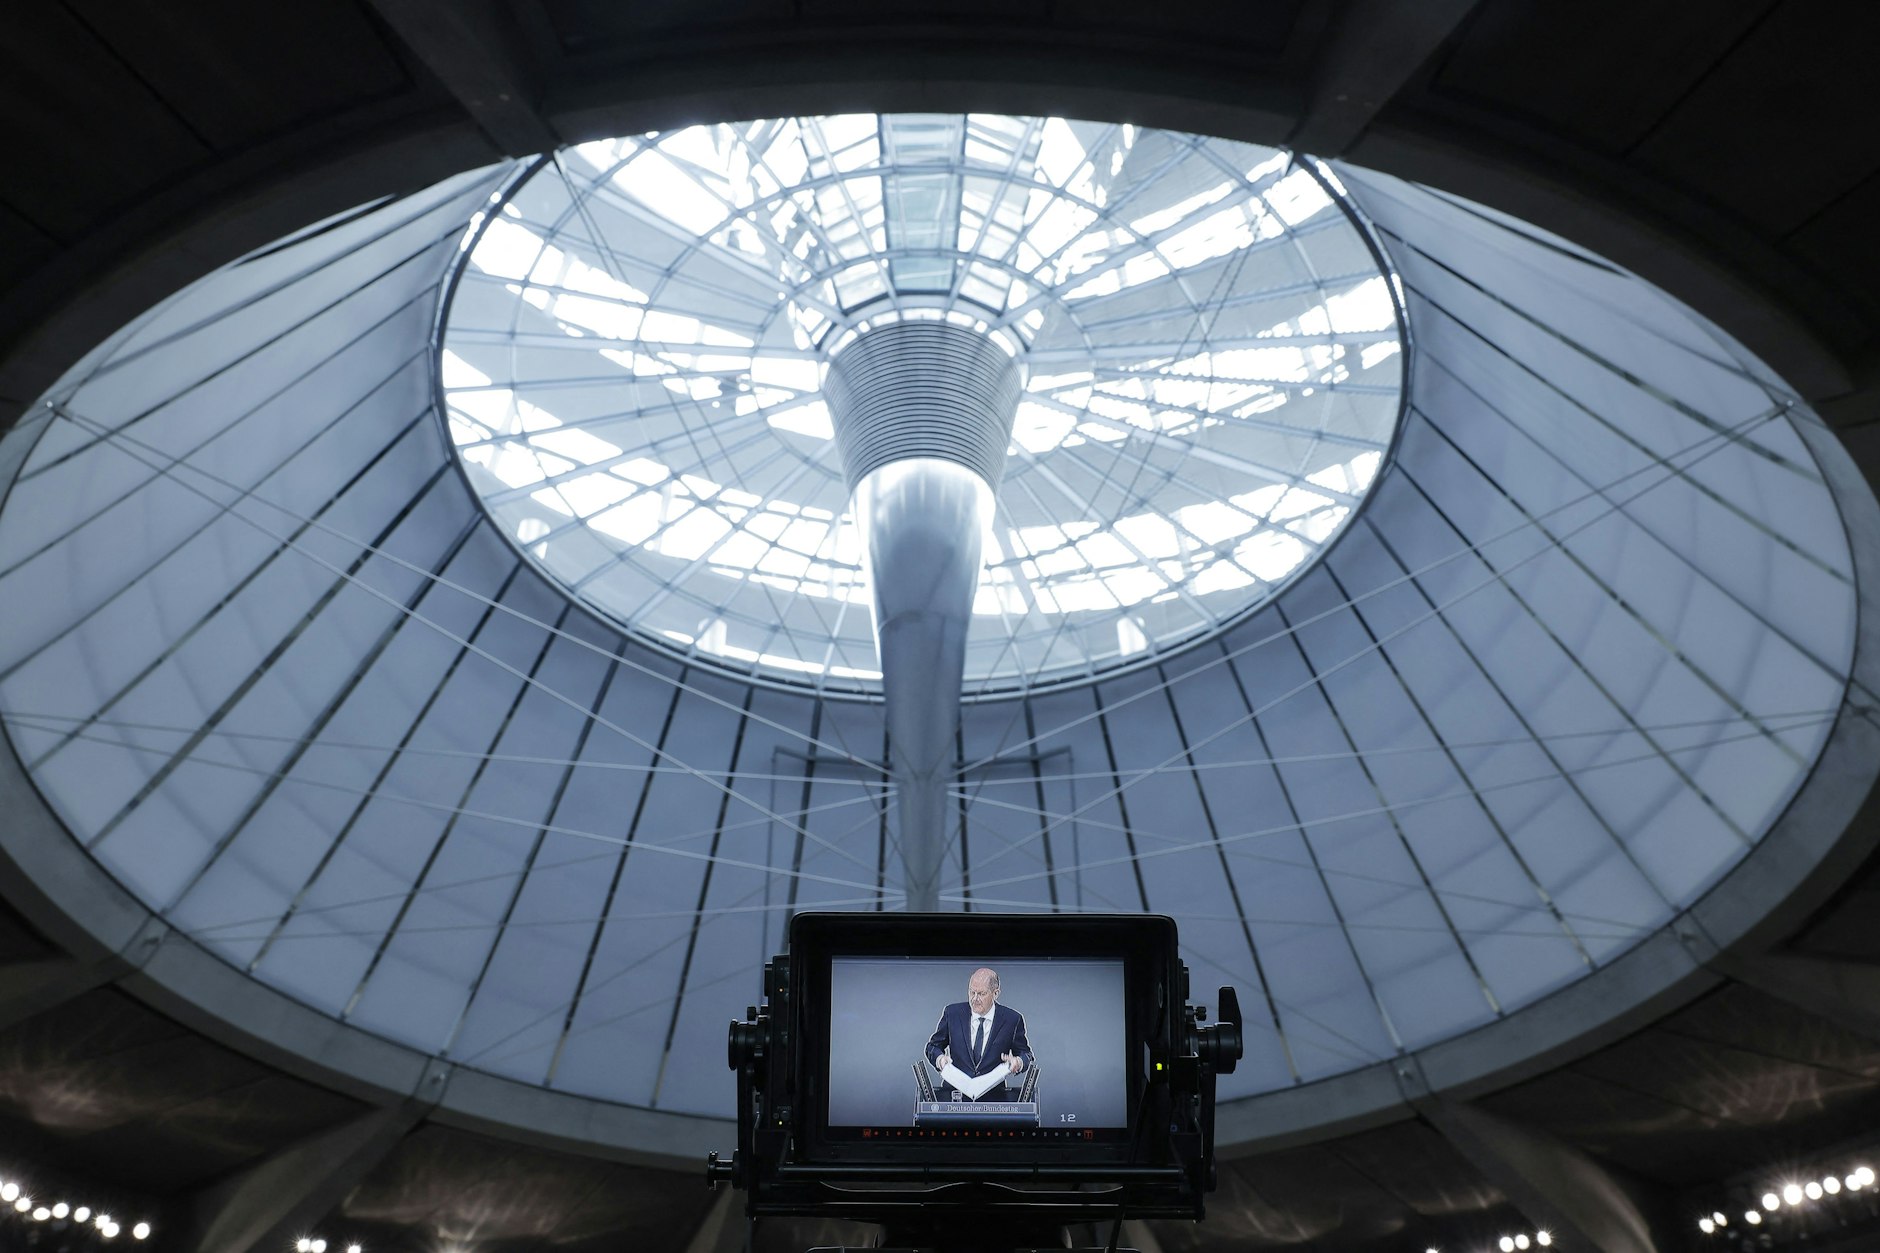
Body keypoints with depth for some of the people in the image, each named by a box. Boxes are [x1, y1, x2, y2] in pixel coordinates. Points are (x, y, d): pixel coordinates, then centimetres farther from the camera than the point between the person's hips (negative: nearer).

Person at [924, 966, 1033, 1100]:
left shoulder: (1012, 1019, 5)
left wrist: (1018, 1062, -11)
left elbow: (1025, 1053, 13)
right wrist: (939, 1058, -9)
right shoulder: (952, 1013, 8)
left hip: (994, 1096, -1)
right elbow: (933, 1046, 14)